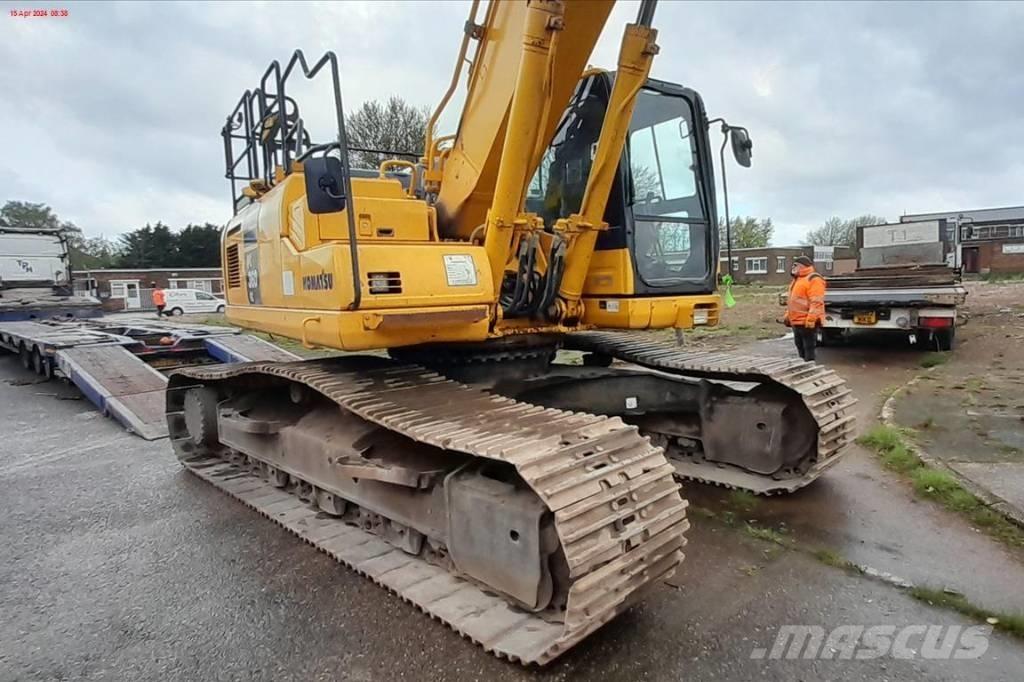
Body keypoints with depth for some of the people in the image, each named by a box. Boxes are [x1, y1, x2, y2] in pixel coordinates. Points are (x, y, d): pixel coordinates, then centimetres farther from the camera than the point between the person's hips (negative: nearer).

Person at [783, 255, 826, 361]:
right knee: (800, 348, 16)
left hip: (807, 322, -10)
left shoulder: (813, 279, -12)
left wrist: (811, 319, -26)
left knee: (809, 349, -5)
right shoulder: (796, 280, 19)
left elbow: (816, 302, -21)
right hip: (796, 322, 10)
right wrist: (787, 316, 21)